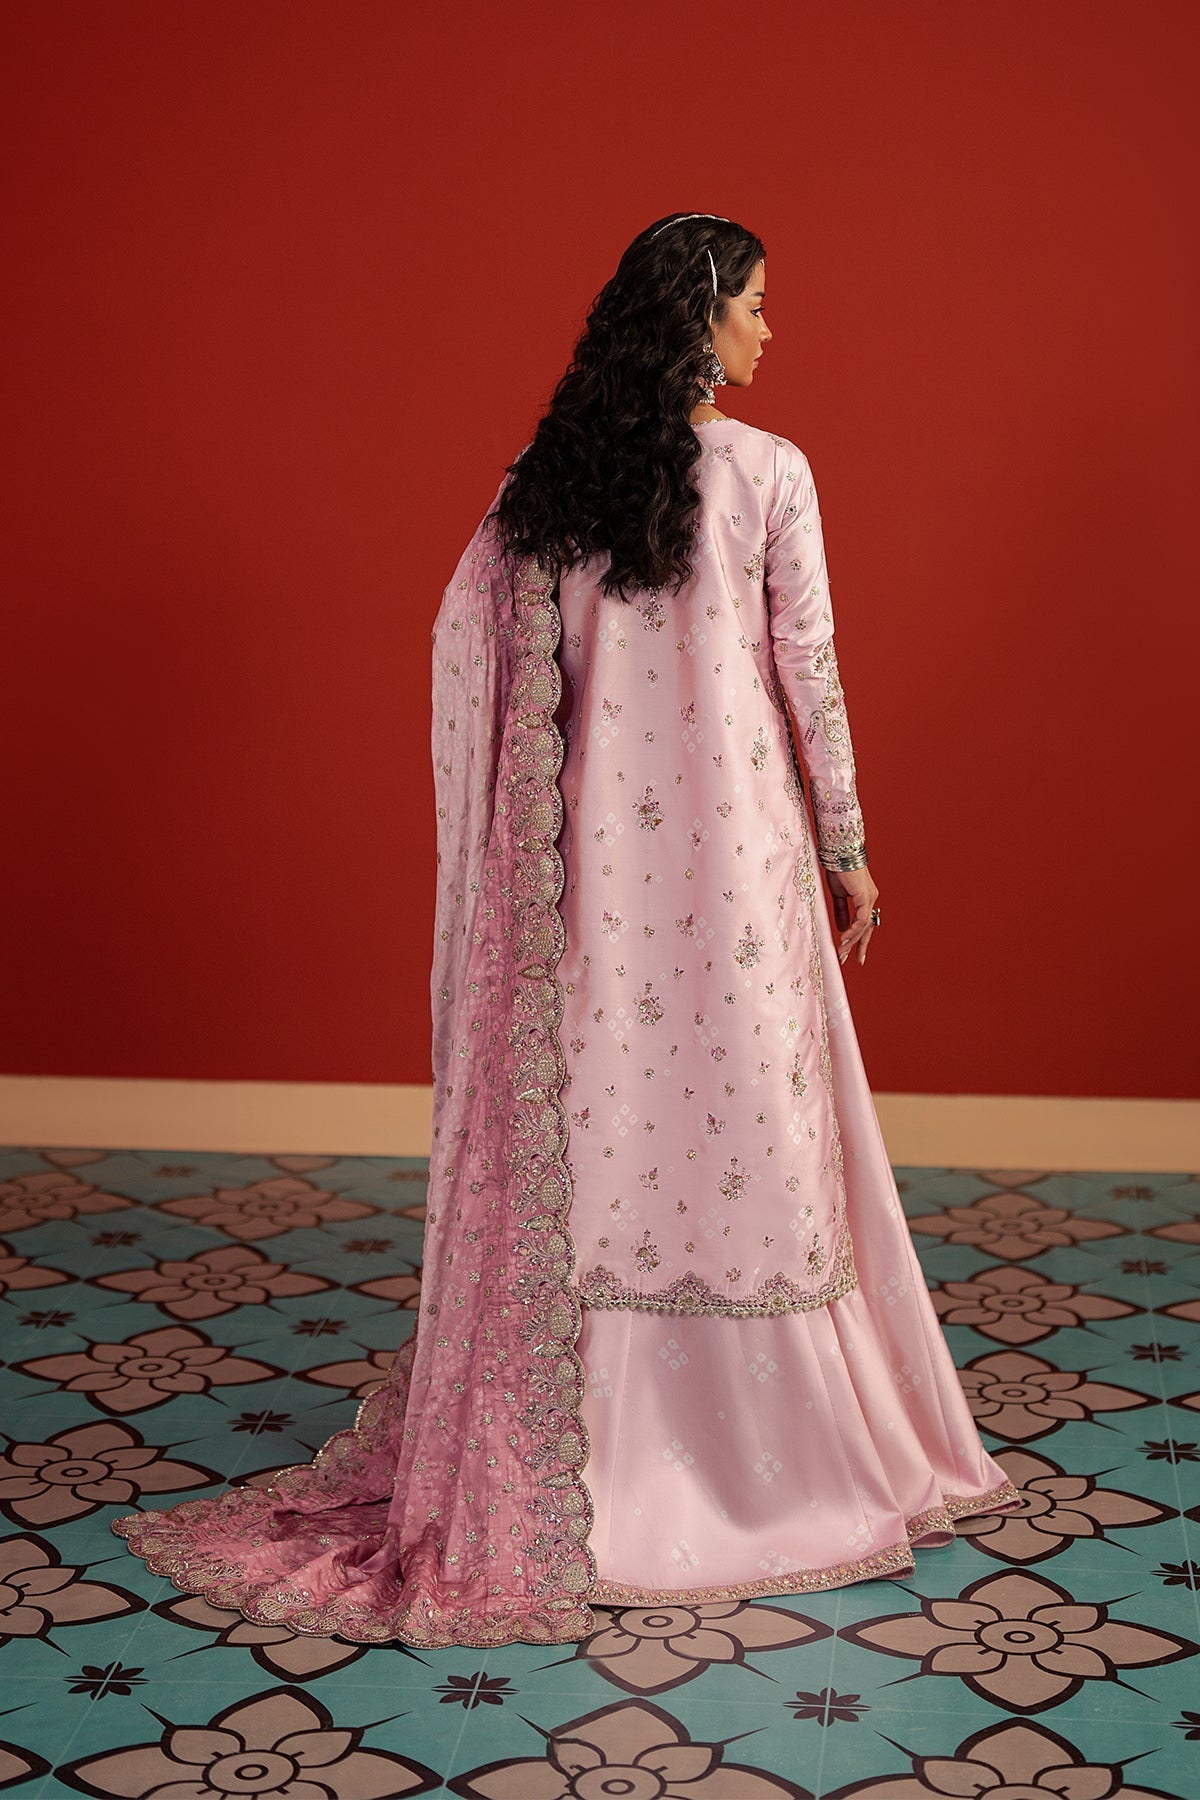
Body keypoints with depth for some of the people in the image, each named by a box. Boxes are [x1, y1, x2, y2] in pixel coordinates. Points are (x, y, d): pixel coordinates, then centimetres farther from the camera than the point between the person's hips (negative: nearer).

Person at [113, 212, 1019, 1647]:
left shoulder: (549, 476, 4)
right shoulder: (769, 473, -8)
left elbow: (464, 633, 3)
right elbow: (809, 676, -6)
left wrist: (537, 806, 10)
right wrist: (844, 847, 3)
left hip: (593, 856, 4)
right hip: (732, 850, -4)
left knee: (593, 1131, 11)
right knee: (744, 1125, 5)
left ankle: (554, 1456, 20)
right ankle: (765, 1453, 16)